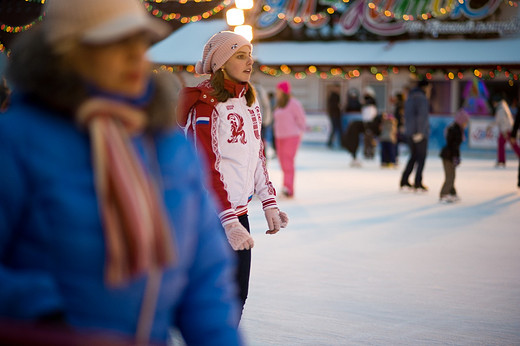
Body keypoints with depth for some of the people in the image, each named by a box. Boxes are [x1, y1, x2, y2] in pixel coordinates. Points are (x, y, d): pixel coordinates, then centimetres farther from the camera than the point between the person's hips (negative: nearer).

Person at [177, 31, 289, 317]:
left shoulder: (250, 103, 11)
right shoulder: (206, 103, -15)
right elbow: (208, 167, -20)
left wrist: (269, 204, 13)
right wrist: (229, 222, -25)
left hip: (238, 210, 8)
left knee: (238, 295, 10)